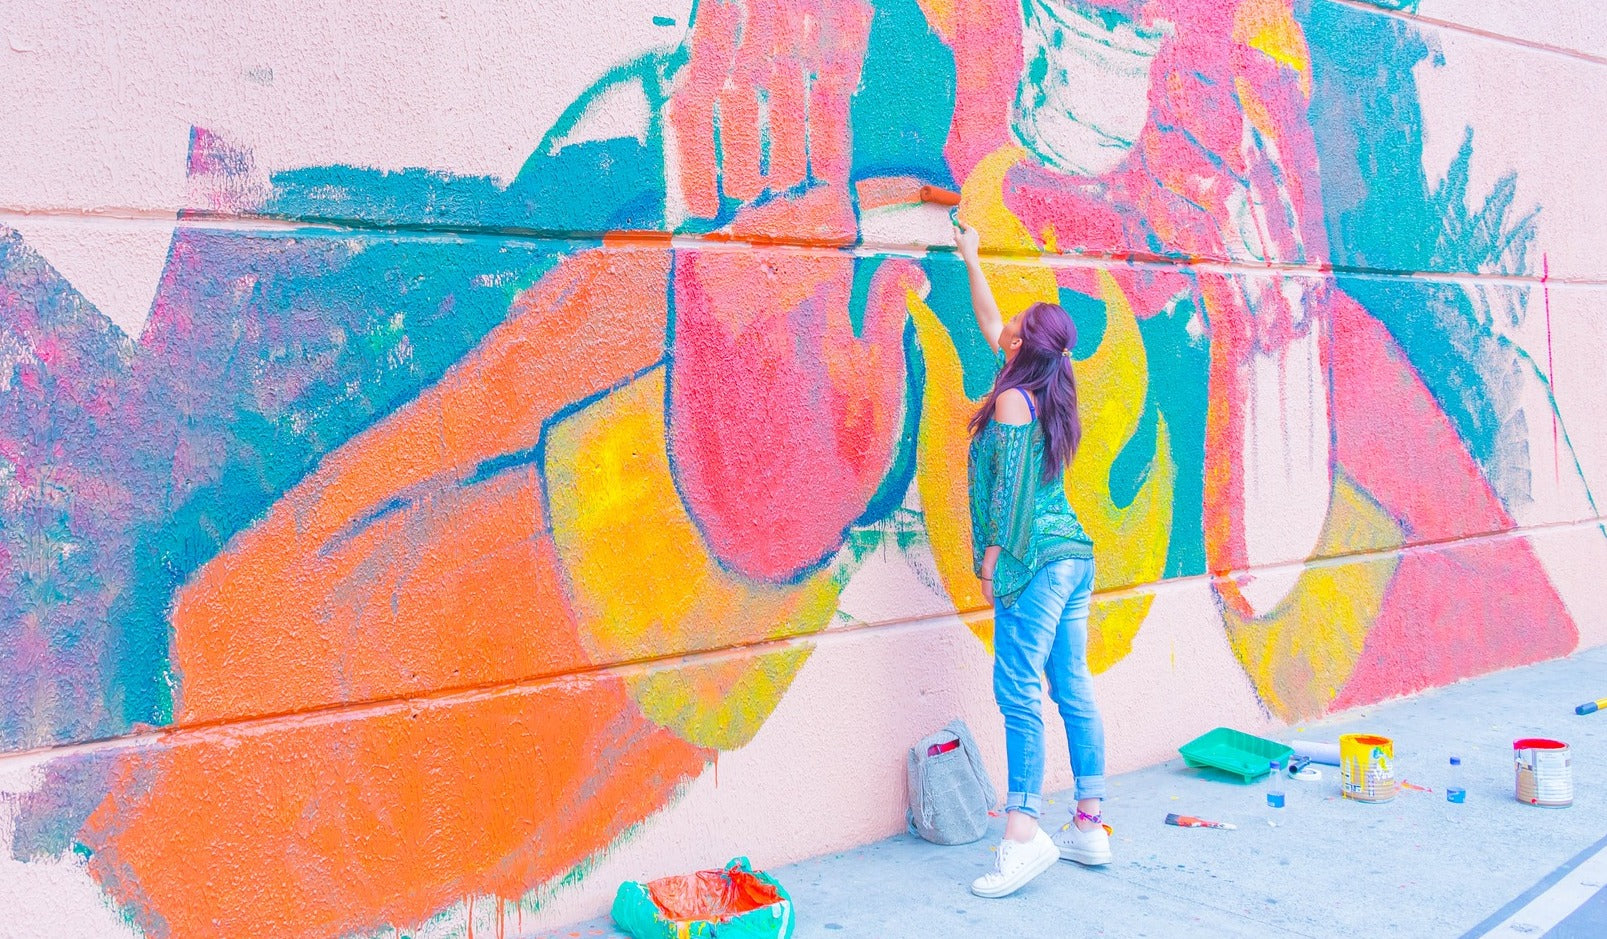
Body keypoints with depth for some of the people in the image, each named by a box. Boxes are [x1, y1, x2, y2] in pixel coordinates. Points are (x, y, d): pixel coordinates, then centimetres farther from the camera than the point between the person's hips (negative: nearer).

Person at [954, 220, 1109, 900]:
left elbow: (1009, 487, -15)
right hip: (1073, 552, 9)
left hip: (1034, 559, -9)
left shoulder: (1011, 400, -9)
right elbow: (989, 326, 28)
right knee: (1073, 689, 10)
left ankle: (1025, 835, -9)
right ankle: (1090, 827, 15)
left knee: (1019, 690, -8)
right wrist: (971, 260, 38)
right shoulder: (1051, 392, 14)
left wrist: (992, 555, -10)